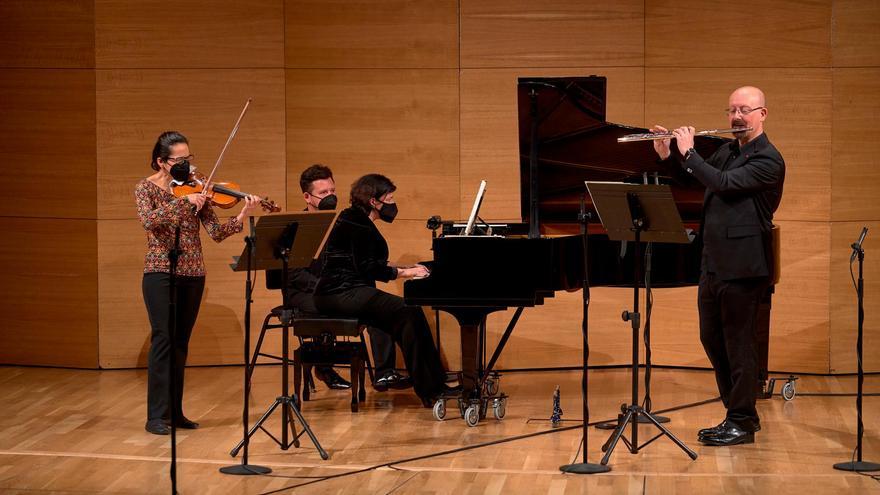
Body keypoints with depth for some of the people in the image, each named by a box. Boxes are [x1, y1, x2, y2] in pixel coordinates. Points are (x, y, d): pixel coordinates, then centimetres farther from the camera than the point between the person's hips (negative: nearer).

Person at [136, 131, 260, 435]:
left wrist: (242, 217, -18)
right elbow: (149, 220, -24)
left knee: (180, 343, 9)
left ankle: (175, 411, 17)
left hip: (192, 276, 4)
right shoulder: (146, 188, -3)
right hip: (160, 273, -4)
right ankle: (156, 416, -8)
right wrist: (184, 201, -32)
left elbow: (216, 233, -2)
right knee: (164, 338, -11)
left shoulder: (195, 189, 5)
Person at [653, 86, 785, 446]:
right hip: (713, 263, 9)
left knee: (739, 344, -1)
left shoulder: (768, 159, -13)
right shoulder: (726, 152, 13)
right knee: (711, 338, 14)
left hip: (743, 267, -9)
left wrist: (689, 152, -15)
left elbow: (723, 183, -24)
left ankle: (743, 423, 9)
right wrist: (667, 156, 6)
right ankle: (737, 410, 25)